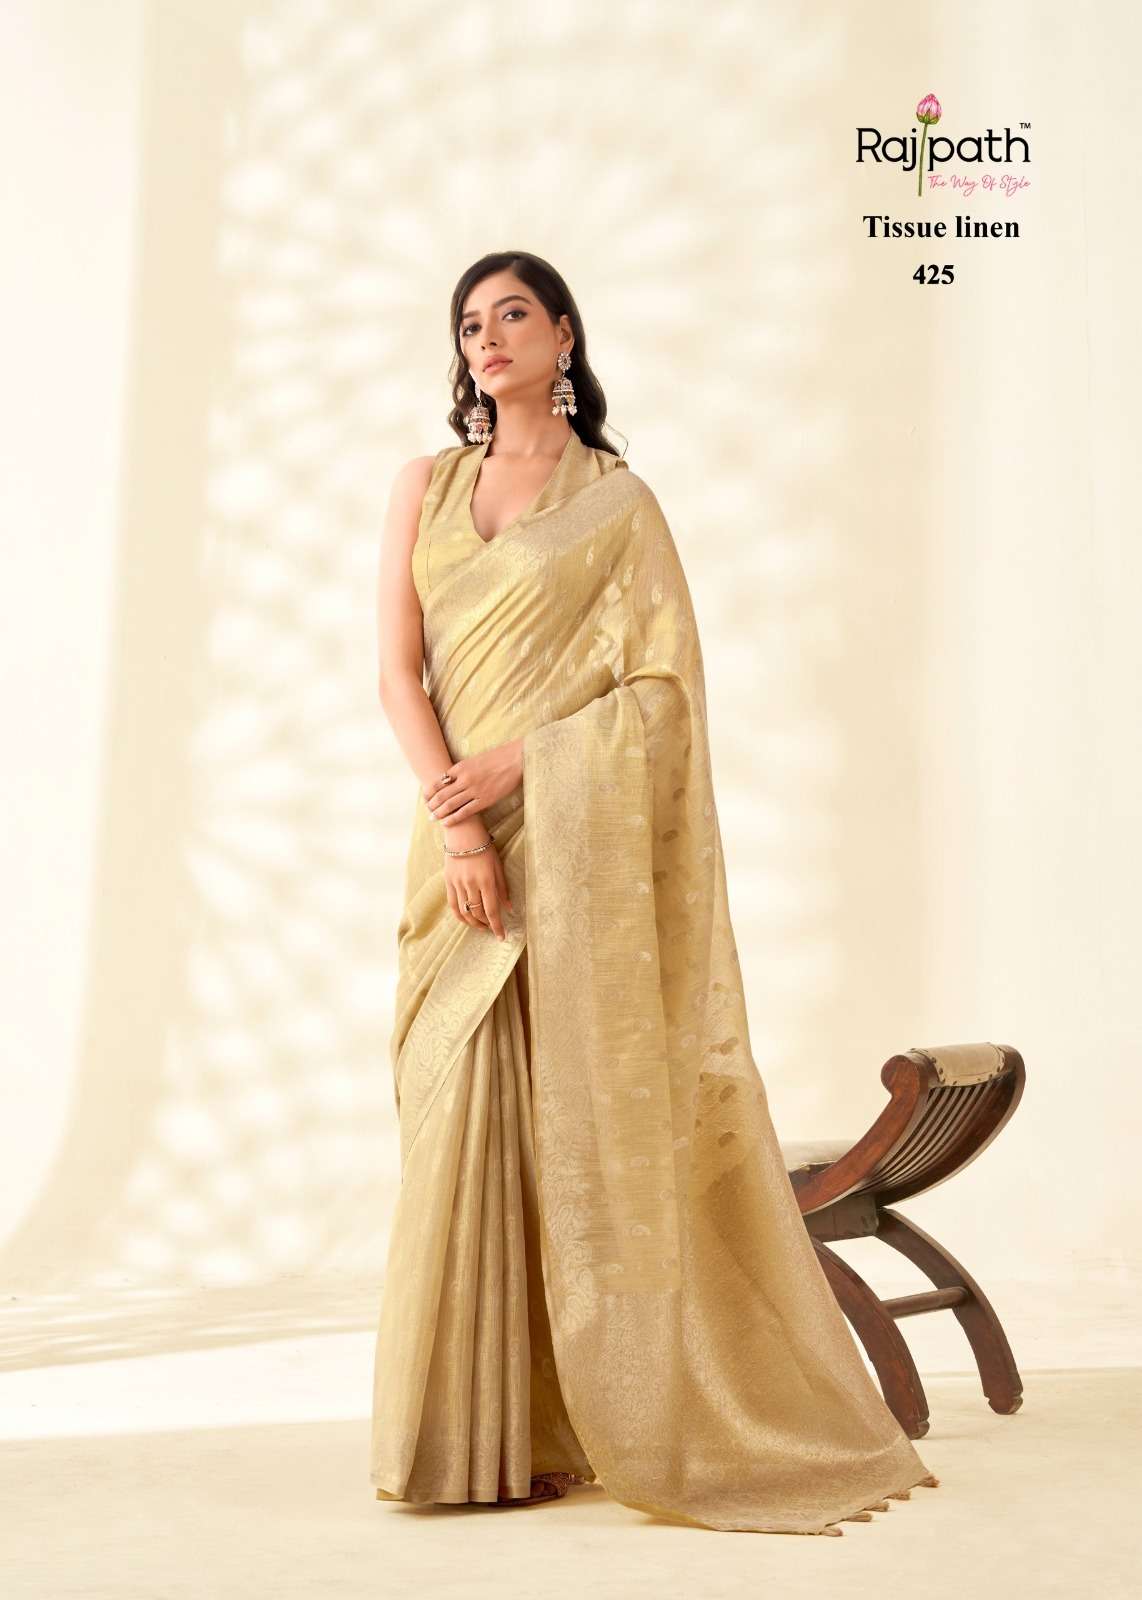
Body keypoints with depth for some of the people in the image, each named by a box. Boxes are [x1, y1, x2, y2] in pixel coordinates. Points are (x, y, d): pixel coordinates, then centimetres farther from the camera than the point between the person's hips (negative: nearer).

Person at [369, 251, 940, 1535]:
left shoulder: (619, 500, 5)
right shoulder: (426, 486, 13)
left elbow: (660, 683, -3)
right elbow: (399, 671, 4)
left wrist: (518, 764, -13)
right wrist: (456, 826, -9)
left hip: (579, 841, -3)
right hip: (461, 840, 3)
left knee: (597, 1116, -4)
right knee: (467, 1116, 0)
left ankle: (637, 1416, 8)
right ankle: (481, 1432, 8)